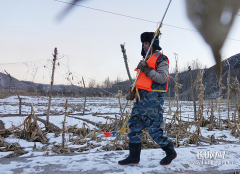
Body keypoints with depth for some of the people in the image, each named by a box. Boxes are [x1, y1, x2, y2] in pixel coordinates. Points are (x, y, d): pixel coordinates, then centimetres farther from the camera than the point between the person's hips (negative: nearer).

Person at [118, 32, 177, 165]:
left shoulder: (161, 59, -5)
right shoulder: (146, 60, 22)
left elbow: (162, 78, -18)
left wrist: (147, 70, -22)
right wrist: (133, 92, 13)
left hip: (153, 99, -9)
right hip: (141, 98, 9)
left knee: (154, 129, -6)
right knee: (134, 125, 7)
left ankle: (171, 152, 15)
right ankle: (134, 156, 15)